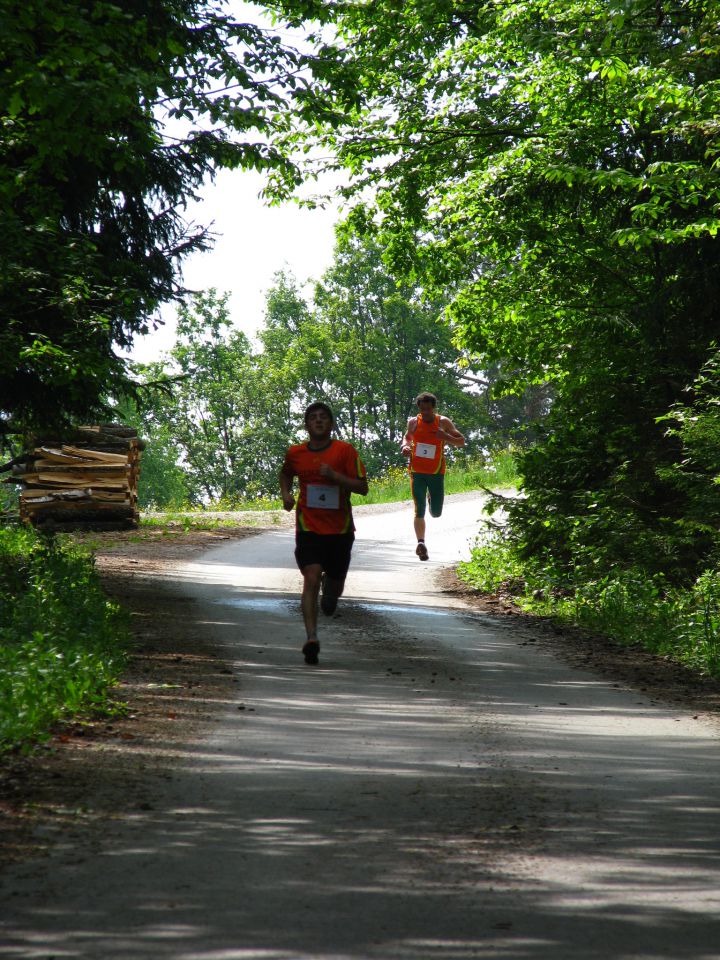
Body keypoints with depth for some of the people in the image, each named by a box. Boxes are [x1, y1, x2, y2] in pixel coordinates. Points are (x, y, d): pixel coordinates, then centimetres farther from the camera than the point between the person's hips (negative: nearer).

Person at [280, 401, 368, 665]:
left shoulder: (345, 450, -5)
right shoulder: (295, 453, 3)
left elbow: (362, 487, -8)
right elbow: (286, 474, 26)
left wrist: (334, 476, -21)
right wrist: (285, 493, 6)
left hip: (340, 529, 0)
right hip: (308, 528, 0)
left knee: (335, 581, 13)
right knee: (311, 579, -16)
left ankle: (329, 594, 52)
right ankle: (311, 639, -21)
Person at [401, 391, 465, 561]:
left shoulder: (443, 423, -1)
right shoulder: (413, 422, 4)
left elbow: (461, 442, 2)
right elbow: (407, 437, 23)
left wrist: (446, 437, -18)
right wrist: (405, 446, -1)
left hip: (436, 472, 0)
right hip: (417, 471, 0)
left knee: (436, 513, 6)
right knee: (419, 510, -10)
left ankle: (431, 496, 41)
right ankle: (421, 543, -12)